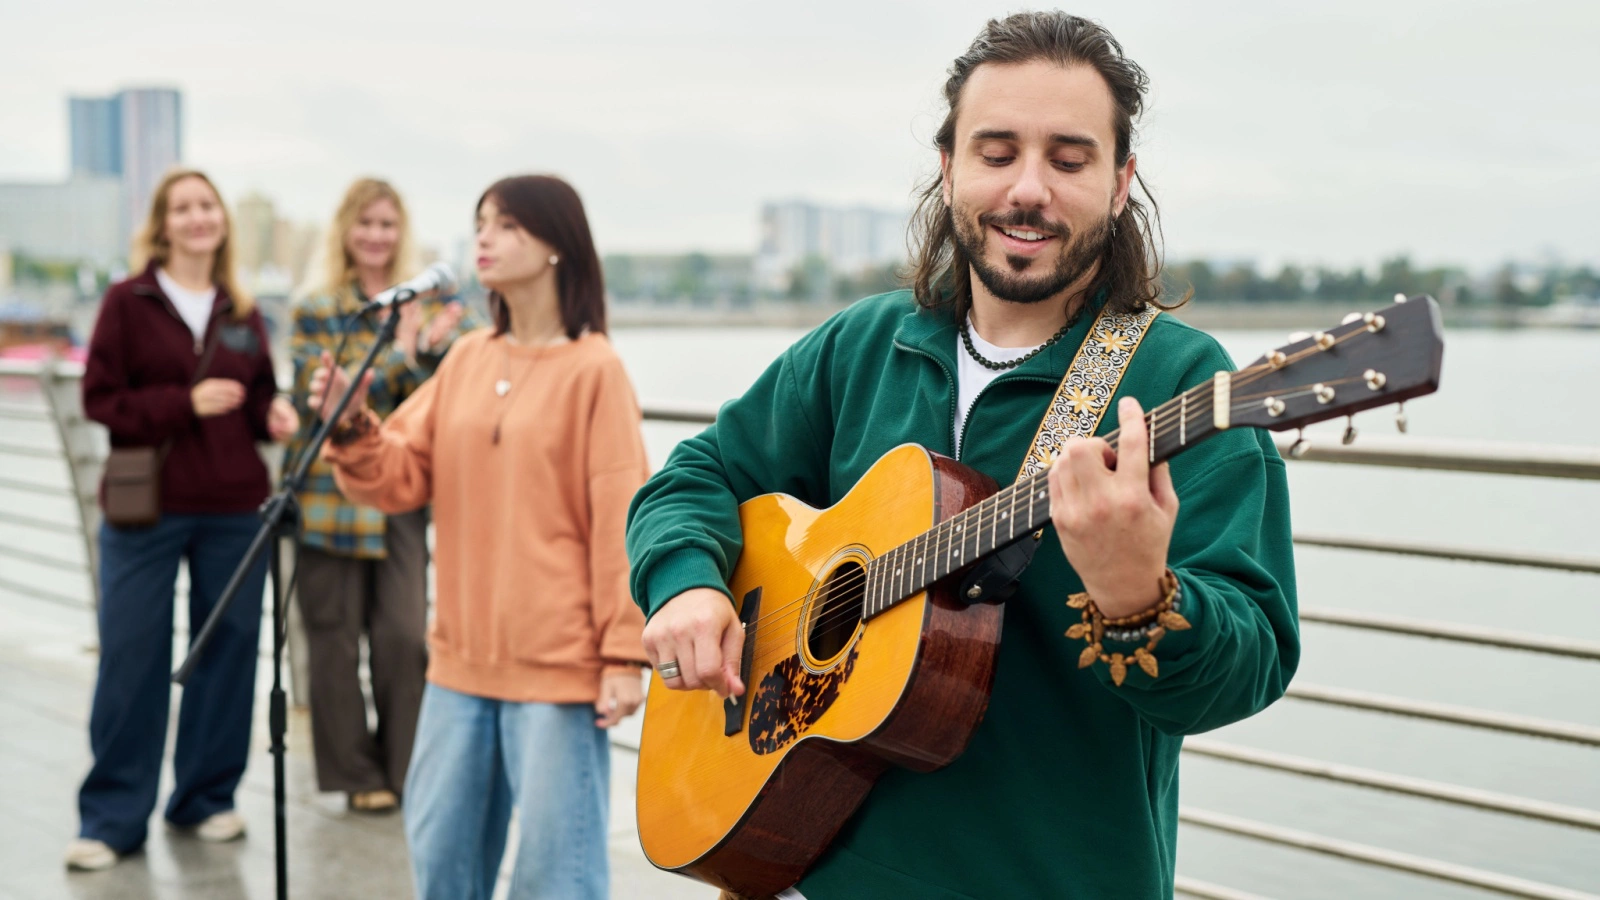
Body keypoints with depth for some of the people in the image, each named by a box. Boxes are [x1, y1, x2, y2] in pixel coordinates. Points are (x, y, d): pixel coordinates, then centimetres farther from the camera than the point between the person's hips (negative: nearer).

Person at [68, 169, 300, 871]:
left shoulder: (242, 312, 10)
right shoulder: (128, 301, -1)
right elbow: (99, 398, -5)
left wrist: (274, 415, -5)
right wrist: (184, 403, -16)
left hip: (234, 509, 4)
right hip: (147, 508, -3)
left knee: (227, 652, 7)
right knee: (130, 660, 0)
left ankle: (207, 798, 22)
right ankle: (111, 818, 9)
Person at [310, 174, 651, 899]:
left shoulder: (593, 370, -9)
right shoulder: (466, 358, 8)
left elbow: (620, 519, -11)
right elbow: (404, 478, 9)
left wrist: (624, 655, -13)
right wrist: (353, 431, -11)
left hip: (558, 666, -6)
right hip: (462, 657, 6)